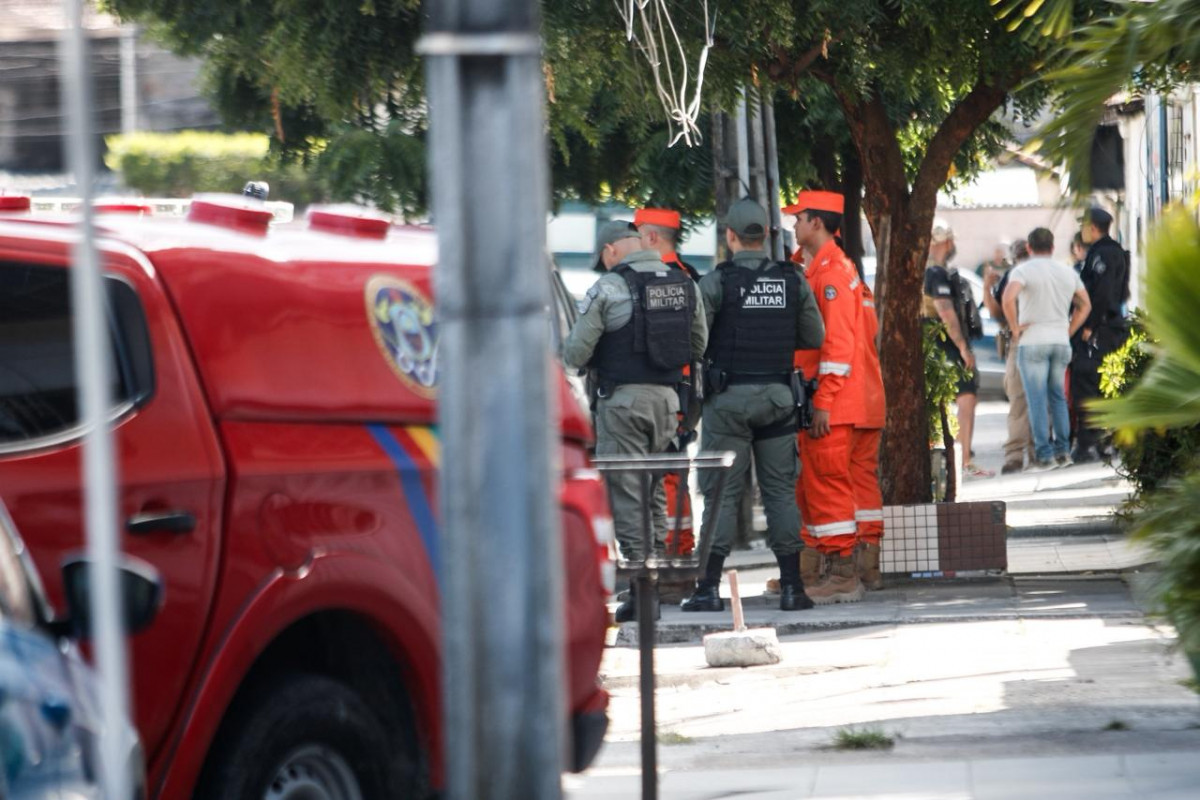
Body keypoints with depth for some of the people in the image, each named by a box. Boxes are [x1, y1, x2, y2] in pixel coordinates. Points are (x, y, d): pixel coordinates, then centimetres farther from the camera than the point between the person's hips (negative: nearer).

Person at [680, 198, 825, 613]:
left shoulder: (716, 282, -8)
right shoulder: (793, 281, 3)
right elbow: (814, 337, 9)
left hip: (730, 396, -3)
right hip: (778, 396, 3)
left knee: (721, 492, 0)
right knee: (780, 490, 8)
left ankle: (710, 588, -2)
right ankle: (791, 586, 6)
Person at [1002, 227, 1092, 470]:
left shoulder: (1023, 270, -6)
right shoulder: (1068, 272, 11)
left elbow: (1008, 298, -23)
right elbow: (1085, 305, 17)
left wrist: (1015, 328, -12)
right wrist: (1069, 331, 15)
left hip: (1032, 341, -5)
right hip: (1061, 341, 5)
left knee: (1037, 399, -3)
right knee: (1058, 397, 14)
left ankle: (1044, 454, -6)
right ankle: (1063, 450, 11)